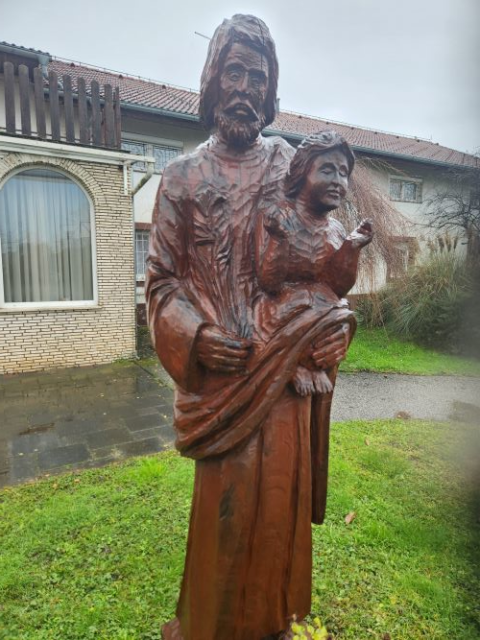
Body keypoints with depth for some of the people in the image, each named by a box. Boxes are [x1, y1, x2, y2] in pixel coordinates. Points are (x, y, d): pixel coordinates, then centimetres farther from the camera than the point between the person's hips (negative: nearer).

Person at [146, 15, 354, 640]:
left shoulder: (293, 166, 9)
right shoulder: (182, 176, 6)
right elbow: (162, 278, 3)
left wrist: (337, 317, -9)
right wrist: (195, 336, -13)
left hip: (285, 359, 2)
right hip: (221, 364, -1)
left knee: (279, 488, 9)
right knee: (228, 493, 4)